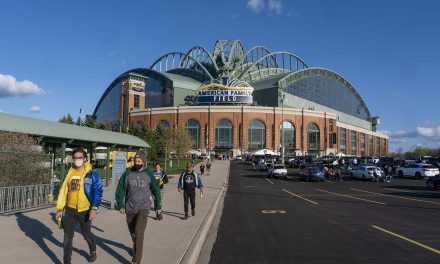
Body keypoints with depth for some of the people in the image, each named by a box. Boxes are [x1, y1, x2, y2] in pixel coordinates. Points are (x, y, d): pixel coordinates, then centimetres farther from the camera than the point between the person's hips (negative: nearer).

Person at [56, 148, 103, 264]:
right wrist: (60, 208, 4)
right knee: (67, 237, 5)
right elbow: (63, 191, 8)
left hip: (85, 210, -3)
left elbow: (98, 191, -13)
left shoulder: (91, 174, -9)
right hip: (70, 210, 3)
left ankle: (93, 252, 43)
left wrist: (94, 208, -22)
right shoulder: (69, 173, 5)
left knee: (86, 234, 15)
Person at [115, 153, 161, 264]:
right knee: (132, 233, 15)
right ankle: (136, 248, 42)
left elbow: (156, 190, 4)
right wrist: (120, 205, -4)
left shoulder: (149, 174, -3)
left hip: (143, 208, -2)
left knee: (139, 233, -14)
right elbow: (120, 190, 2)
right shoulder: (127, 173, -2)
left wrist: (158, 206, 8)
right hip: (130, 208, 2)